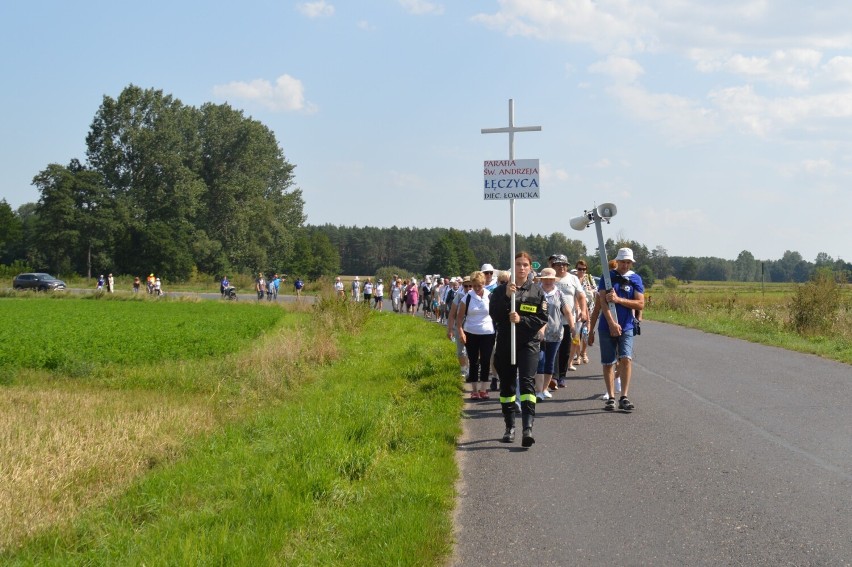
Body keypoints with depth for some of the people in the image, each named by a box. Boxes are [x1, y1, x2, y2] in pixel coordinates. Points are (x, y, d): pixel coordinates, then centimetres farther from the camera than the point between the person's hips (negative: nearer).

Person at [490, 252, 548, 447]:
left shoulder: (537, 292, 5)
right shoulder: (501, 290, 6)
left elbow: (542, 319, -1)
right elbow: (493, 314, -6)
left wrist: (521, 320, -15)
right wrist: (507, 296, -18)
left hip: (529, 344, -2)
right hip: (505, 344, 2)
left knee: (527, 382, -17)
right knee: (506, 385, 9)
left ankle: (528, 427, -25)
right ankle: (510, 427, 22)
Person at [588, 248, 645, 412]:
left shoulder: (635, 279, 5)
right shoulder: (607, 277, 3)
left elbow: (640, 304, -2)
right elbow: (602, 301, -6)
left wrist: (618, 299, -14)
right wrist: (611, 323, -17)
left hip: (626, 327, 0)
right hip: (607, 326, 0)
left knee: (626, 359, -16)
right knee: (608, 363, 4)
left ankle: (624, 397, -13)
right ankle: (611, 398, 13)